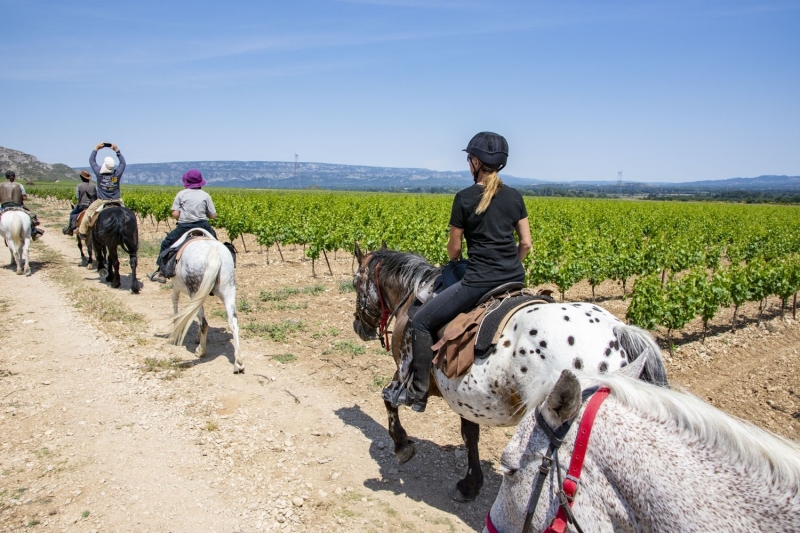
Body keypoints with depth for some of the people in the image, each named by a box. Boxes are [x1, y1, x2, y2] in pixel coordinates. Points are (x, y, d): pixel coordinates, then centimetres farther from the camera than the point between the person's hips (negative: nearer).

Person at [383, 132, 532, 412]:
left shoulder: (465, 198, -6)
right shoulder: (515, 196, 8)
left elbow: (454, 248, 1)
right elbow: (526, 243, 9)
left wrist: (455, 262, 22)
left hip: (479, 282, -6)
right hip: (516, 281, 6)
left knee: (422, 322, 5)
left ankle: (417, 392, 9)